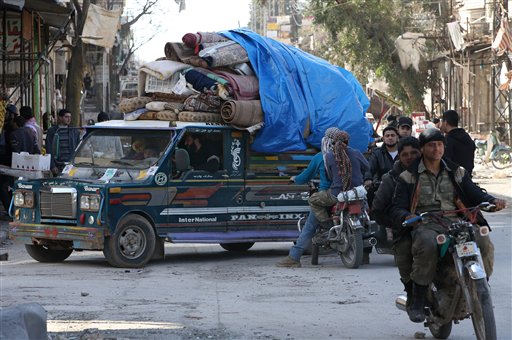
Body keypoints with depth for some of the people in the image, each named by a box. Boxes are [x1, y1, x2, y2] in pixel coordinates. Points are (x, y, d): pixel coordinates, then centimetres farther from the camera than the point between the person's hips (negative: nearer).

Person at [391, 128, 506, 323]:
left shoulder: (457, 173, 22)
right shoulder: (408, 177, 12)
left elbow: (475, 194, 14)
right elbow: (397, 208, 5)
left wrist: (493, 201, -9)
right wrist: (407, 216, -20)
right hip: (425, 224, -3)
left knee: (484, 244, -26)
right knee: (427, 246, -39)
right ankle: (417, 302, -29)